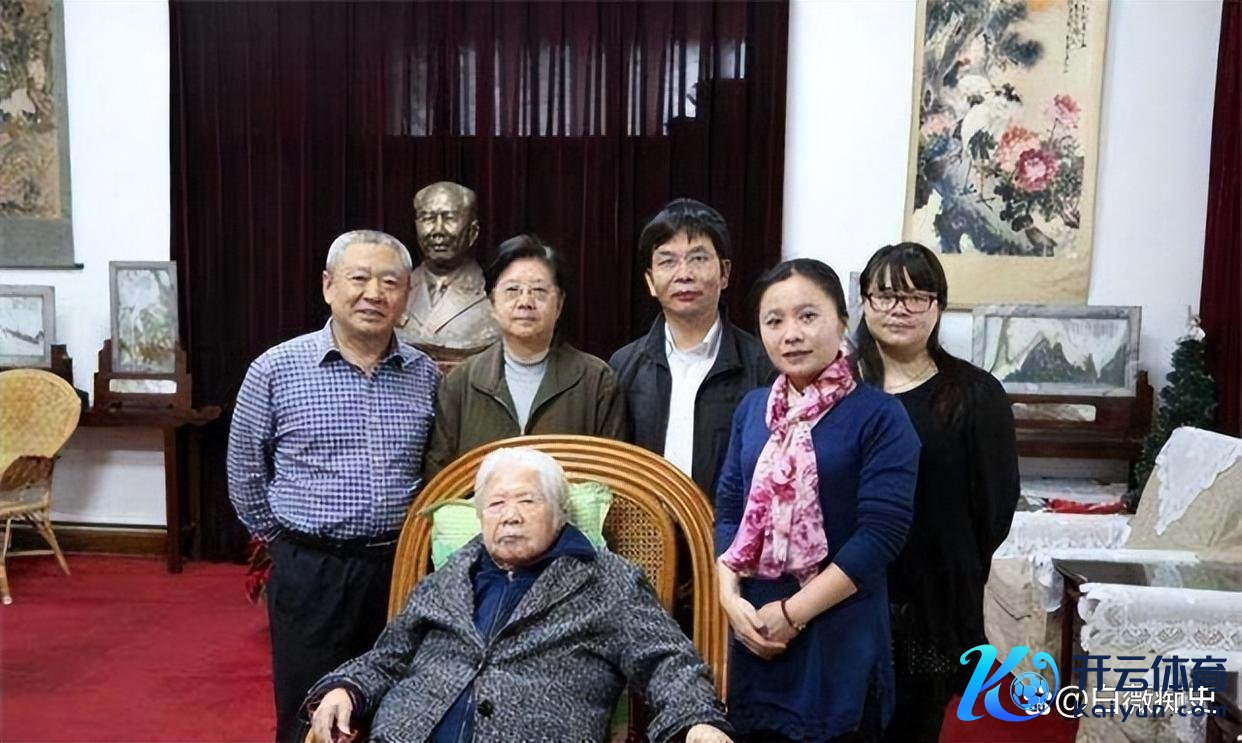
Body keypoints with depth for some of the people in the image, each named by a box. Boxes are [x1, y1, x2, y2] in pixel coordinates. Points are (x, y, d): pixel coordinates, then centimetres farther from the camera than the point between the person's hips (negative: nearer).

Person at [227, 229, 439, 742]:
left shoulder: (426, 376, 2)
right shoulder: (276, 369, -6)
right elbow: (245, 474, 4)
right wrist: (287, 543, 6)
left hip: (400, 566, 3)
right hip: (309, 571, -2)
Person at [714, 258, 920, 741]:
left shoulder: (880, 416, -10)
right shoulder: (752, 409, 5)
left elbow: (882, 533, -15)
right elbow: (728, 510, 7)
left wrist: (793, 612, -15)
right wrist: (730, 595, -8)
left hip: (840, 634, -4)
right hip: (755, 629, 4)